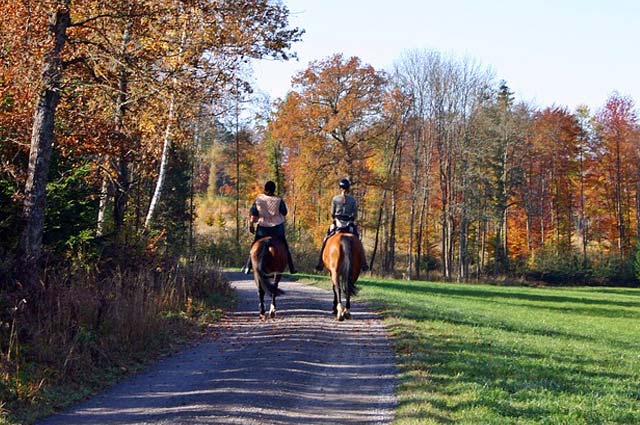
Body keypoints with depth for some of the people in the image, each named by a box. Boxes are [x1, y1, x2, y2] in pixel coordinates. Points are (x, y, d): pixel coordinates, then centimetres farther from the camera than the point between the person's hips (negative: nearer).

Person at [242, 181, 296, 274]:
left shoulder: (258, 199, -7)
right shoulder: (279, 200, -12)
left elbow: (252, 214, -4)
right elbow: (284, 213, -3)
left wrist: (251, 225, 7)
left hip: (263, 228, 1)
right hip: (277, 228, -1)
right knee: (285, 248, 13)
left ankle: (248, 267, 14)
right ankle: (291, 268, 15)